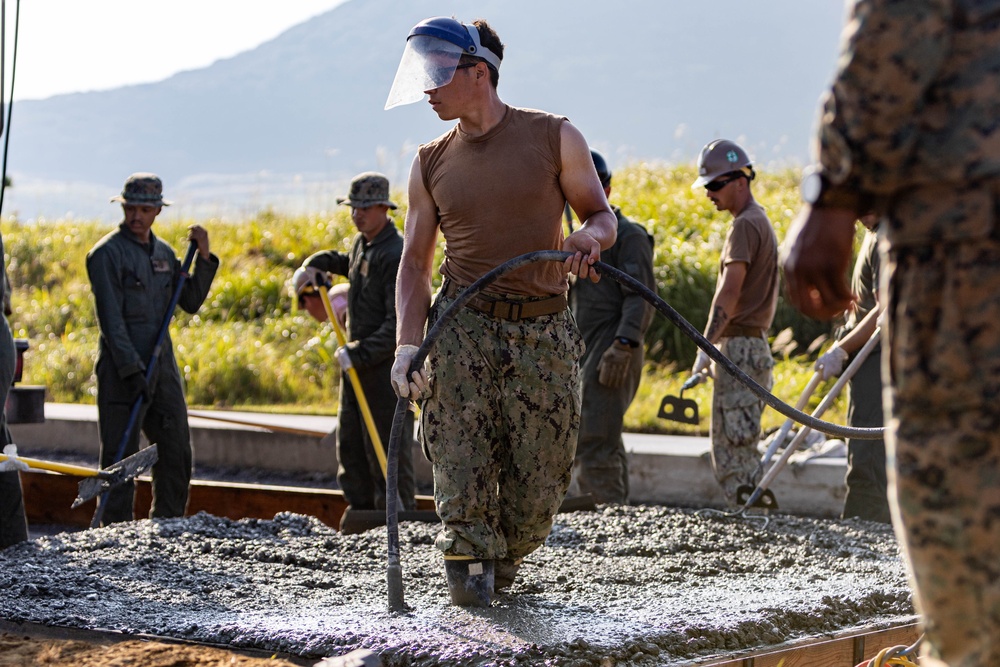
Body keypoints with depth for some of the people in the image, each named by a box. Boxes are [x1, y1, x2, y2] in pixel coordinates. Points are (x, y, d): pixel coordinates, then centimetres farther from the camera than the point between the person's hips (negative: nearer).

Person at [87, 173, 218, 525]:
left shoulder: (164, 252, 13)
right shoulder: (107, 253, -9)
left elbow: (190, 302, 13)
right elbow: (110, 318, -15)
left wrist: (204, 257, 0)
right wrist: (132, 371, -21)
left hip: (162, 365, 7)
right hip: (123, 371, -7)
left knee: (176, 454, 10)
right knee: (120, 459, -4)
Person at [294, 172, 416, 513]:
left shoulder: (396, 255, -18)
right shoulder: (362, 243, 11)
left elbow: (399, 325, -23)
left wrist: (360, 354, -24)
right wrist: (317, 263, 22)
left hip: (386, 365, -9)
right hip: (358, 360, 9)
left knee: (388, 449, -6)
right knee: (350, 446, 11)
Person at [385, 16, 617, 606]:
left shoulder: (554, 137, 2)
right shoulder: (432, 164, 9)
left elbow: (603, 216, 8)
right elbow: (416, 262, 10)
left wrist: (588, 238, -17)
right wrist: (408, 344, -4)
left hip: (544, 330, -1)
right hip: (463, 323, 1)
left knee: (541, 480, -2)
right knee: (456, 441, -22)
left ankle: (503, 559, 24)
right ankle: (469, 559, -13)